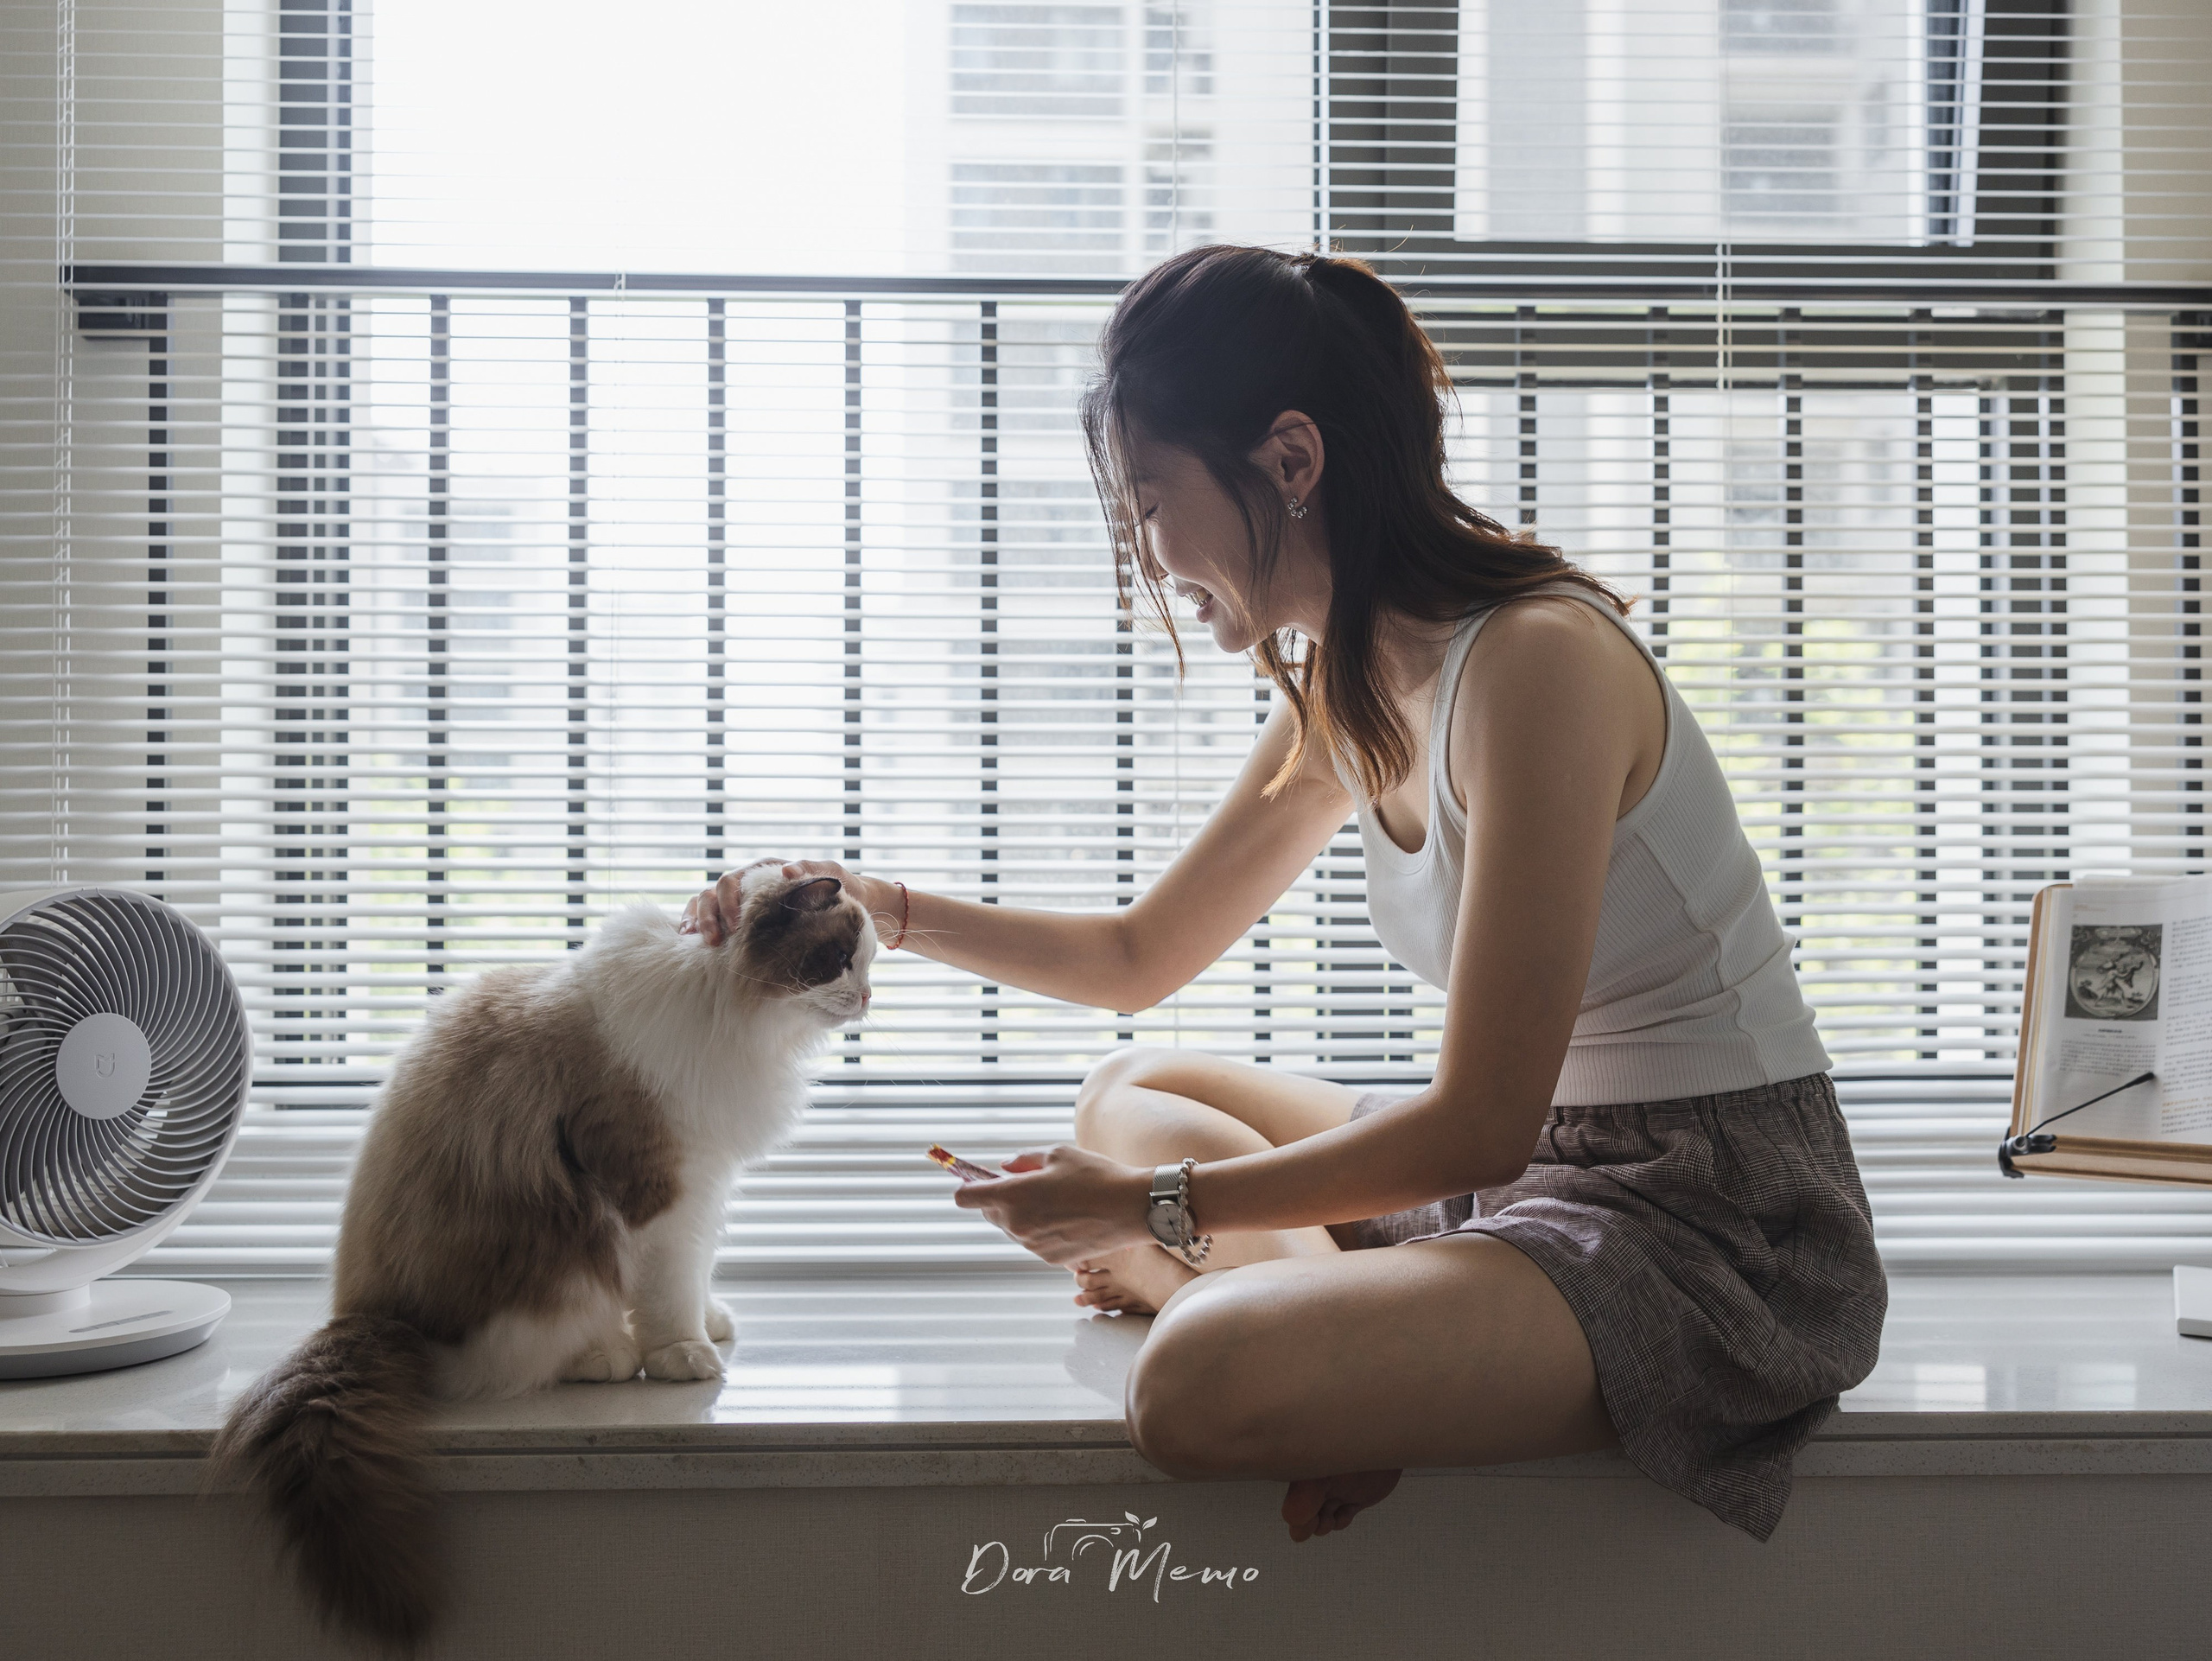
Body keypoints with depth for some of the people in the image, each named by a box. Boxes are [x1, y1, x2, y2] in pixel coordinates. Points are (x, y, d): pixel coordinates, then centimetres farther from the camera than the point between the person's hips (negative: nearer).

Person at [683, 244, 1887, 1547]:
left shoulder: (1534, 660, -21)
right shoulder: (1341, 695, 7)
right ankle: (1324, 1295, -5)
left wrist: (1150, 1205, -13)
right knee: (1131, 1095, 18)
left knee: (1199, 1381, -33)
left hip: (1718, 1218, -10)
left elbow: (1479, 1127, -22)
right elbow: (1142, 958, 21)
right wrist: (889, 911, 11)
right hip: (1549, 1168, 10)